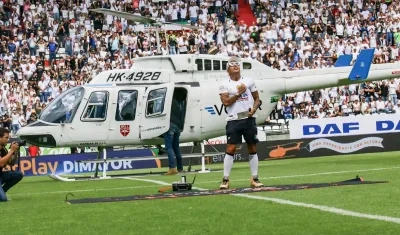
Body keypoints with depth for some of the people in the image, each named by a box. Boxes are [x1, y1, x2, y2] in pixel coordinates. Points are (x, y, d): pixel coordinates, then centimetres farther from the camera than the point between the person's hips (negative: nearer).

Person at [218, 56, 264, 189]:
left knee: (252, 148, 5)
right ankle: (225, 180, -4)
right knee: (230, 148, -8)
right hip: (234, 120, -2)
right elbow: (226, 102, -8)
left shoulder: (249, 82, 8)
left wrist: (254, 109, -6)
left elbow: (256, 98, 12)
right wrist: (238, 93, -13)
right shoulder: (225, 85, 2)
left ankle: (255, 179, 12)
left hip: (249, 119, 2)